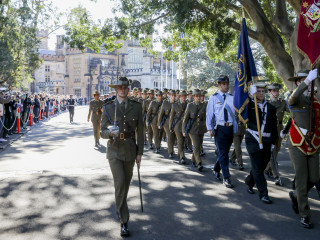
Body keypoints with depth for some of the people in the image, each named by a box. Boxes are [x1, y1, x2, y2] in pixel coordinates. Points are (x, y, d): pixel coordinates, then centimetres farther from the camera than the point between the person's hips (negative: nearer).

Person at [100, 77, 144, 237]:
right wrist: (110, 133, -24)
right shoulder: (108, 108, -2)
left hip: (130, 150, 2)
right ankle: (124, 222, -3)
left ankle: (120, 207, 42)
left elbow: (140, 131, 4)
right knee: (120, 183, -12)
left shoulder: (136, 107, 1)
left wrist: (139, 153, 2)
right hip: (114, 150, -2)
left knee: (126, 183, 13)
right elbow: (103, 132, -1)